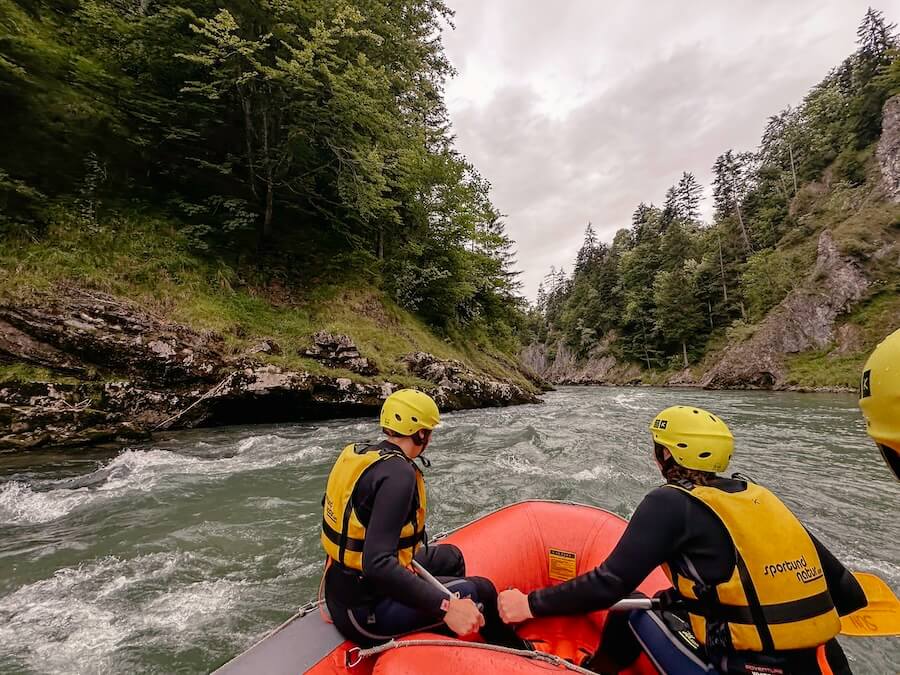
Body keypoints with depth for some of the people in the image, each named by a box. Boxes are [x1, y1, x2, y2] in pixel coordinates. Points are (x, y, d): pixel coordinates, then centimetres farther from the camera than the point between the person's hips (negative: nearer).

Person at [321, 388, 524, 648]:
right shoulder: (398, 474, -28)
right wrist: (444, 607, -34)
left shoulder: (356, 452, -2)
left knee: (450, 557, 20)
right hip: (365, 610, -8)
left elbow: (329, 502, 16)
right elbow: (377, 564, -34)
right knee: (481, 592, 0)